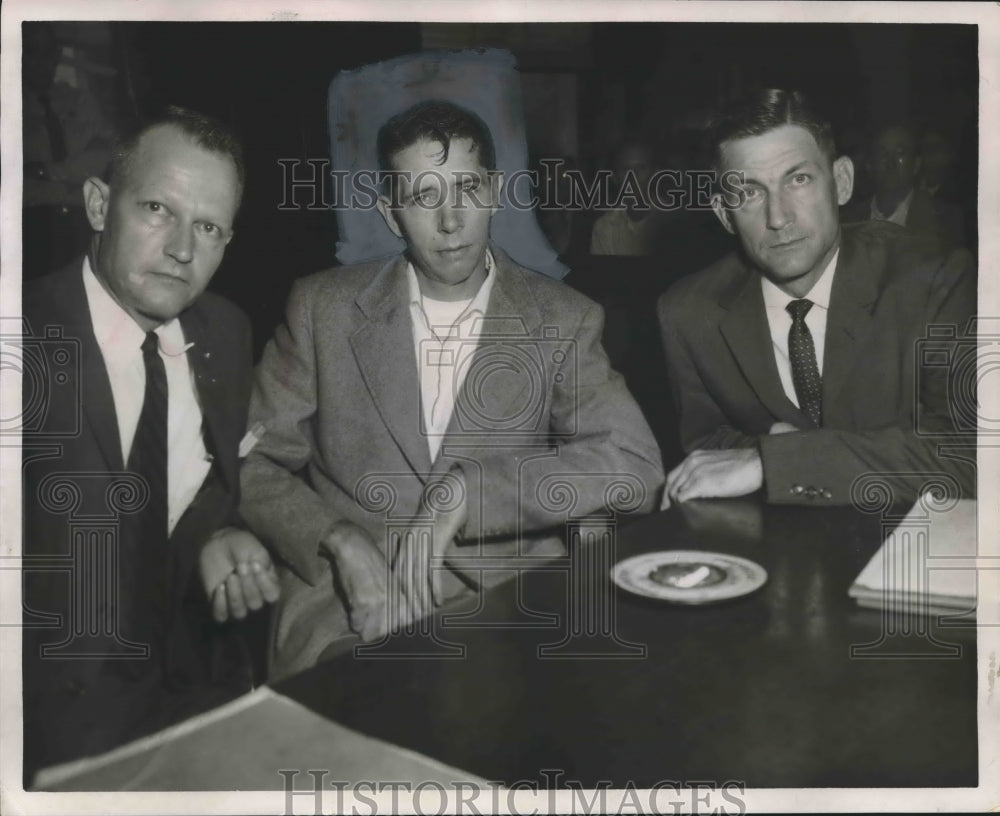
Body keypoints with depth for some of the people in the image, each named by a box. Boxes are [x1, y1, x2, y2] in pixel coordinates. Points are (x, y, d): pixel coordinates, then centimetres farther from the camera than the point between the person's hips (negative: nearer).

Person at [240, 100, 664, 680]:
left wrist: (468, 489, -18)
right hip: (350, 611, -1)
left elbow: (636, 468, -8)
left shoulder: (564, 321, 3)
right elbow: (256, 464, 5)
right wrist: (344, 544, -14)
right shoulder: (324, 307, 6)